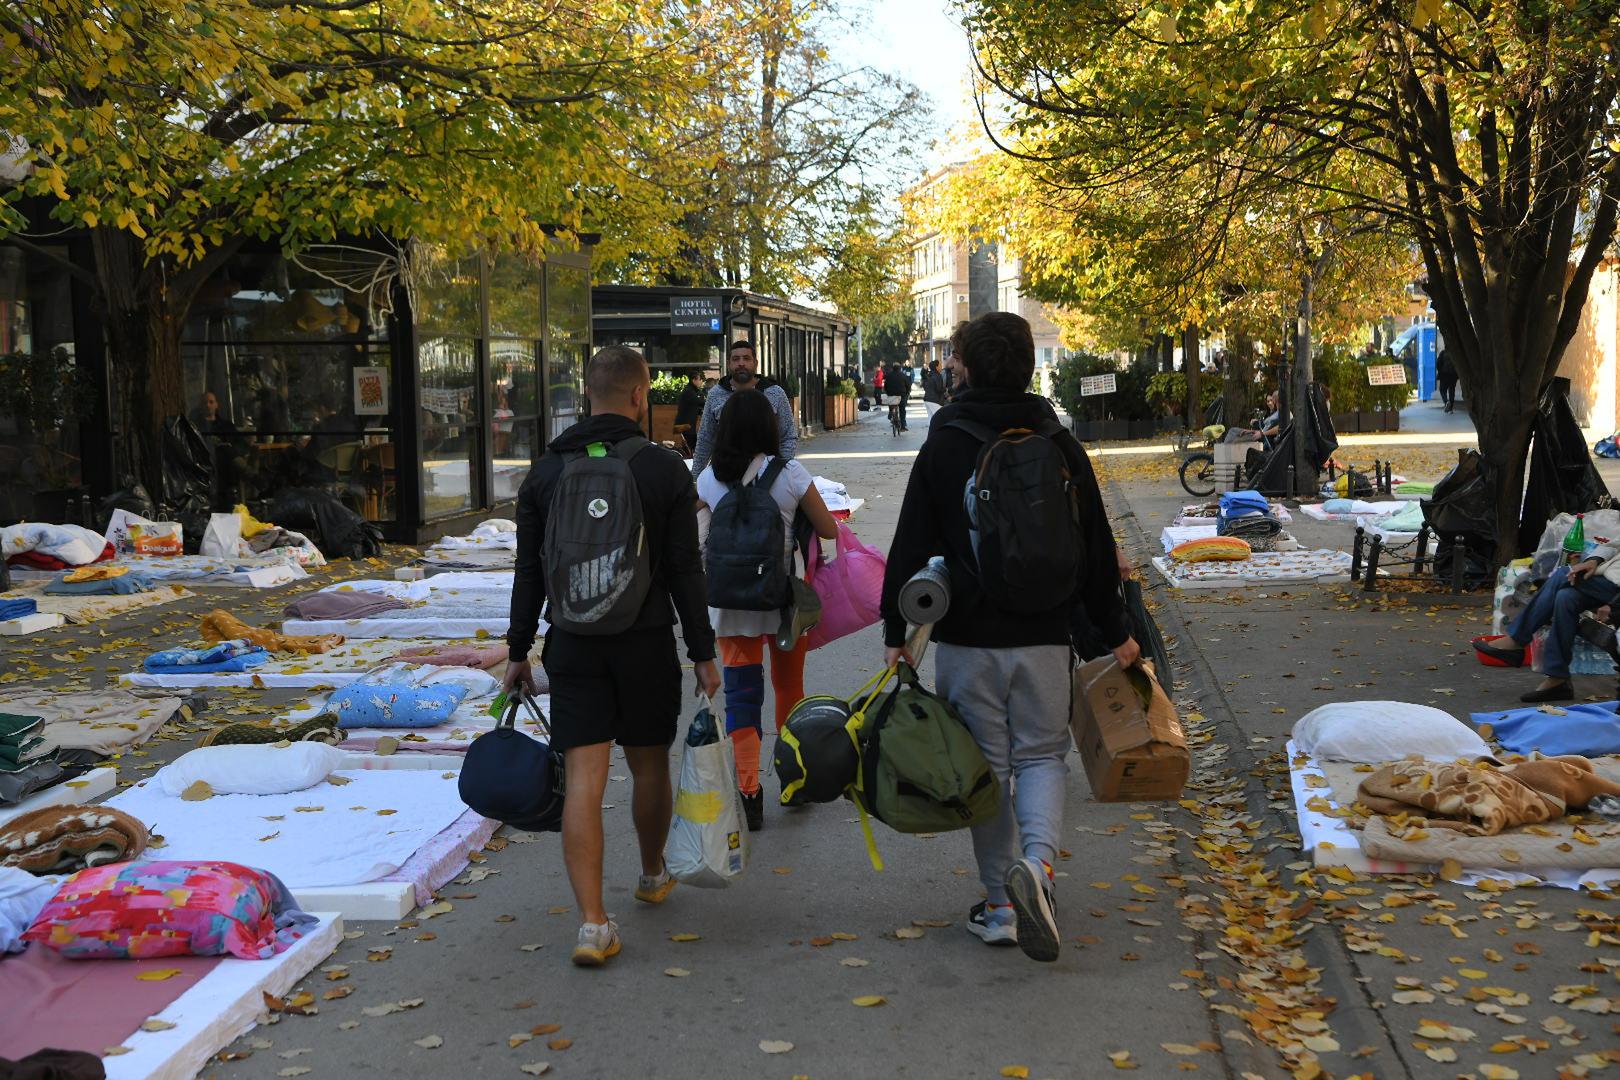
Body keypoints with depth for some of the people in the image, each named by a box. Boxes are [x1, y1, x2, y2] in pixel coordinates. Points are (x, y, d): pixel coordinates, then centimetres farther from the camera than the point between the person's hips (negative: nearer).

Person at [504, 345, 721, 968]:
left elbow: (529, 574, 4)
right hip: (647, 642, -1)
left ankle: (593, 923, -9)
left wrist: (518, 652, 11)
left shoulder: (546, 473, 3)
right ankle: (653, 876, 39)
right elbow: (685, 572, -6)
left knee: (584, 777, -3)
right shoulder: (665, 470, -5)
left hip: (573, 646, 1)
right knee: (649, 765, 18)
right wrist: (703, 654, 0)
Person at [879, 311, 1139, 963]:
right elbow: (1096, 548, 6)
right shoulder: (1060, 446, 2)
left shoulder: (942, 449, -5)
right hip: (1044, 639, 2)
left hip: (967, 640, -1)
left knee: (987, 765, 9)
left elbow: (911, 548, -5)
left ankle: (1002, 905, 12)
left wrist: (895, 631, 3)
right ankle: (1037, 861, -15)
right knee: (1042, 756, 12)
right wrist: (1115, 633, 14)